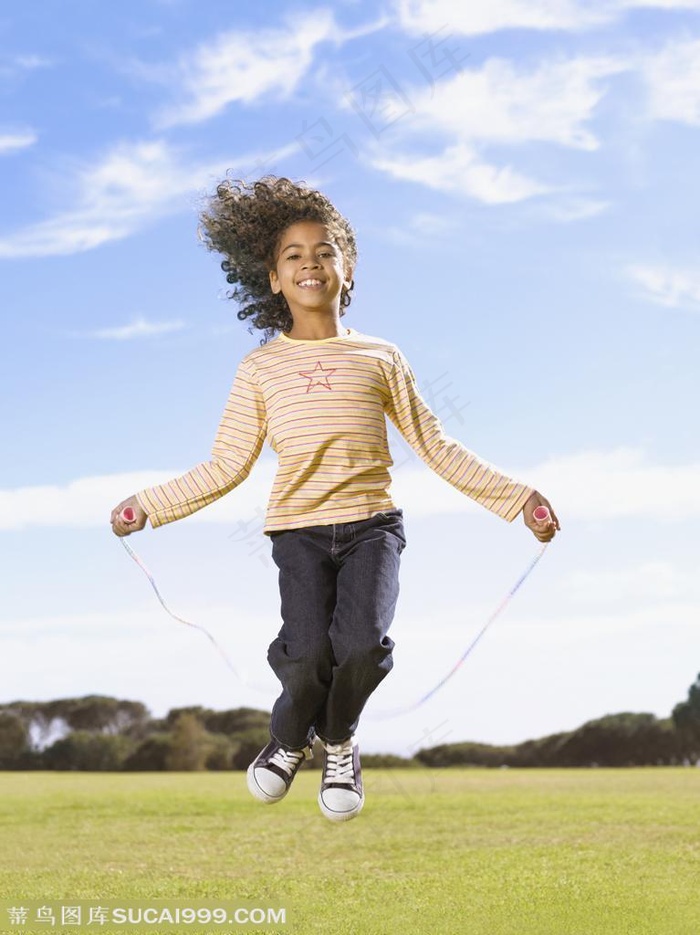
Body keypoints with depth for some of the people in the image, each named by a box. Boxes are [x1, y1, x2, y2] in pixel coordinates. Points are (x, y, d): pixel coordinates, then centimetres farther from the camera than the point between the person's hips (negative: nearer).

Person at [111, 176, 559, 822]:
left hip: (372, 524, 0)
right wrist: (149, 505, 6)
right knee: (306, 655, -22)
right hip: (298, 528, 0)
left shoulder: (379, 357, 11)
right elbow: (226, 467, 10)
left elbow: (436, 447, 12)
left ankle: (339, 741, 12)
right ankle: (290, 738, 16)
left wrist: (515, 498, 9)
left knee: (363, 645, -23)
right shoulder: (260, 369, 9)